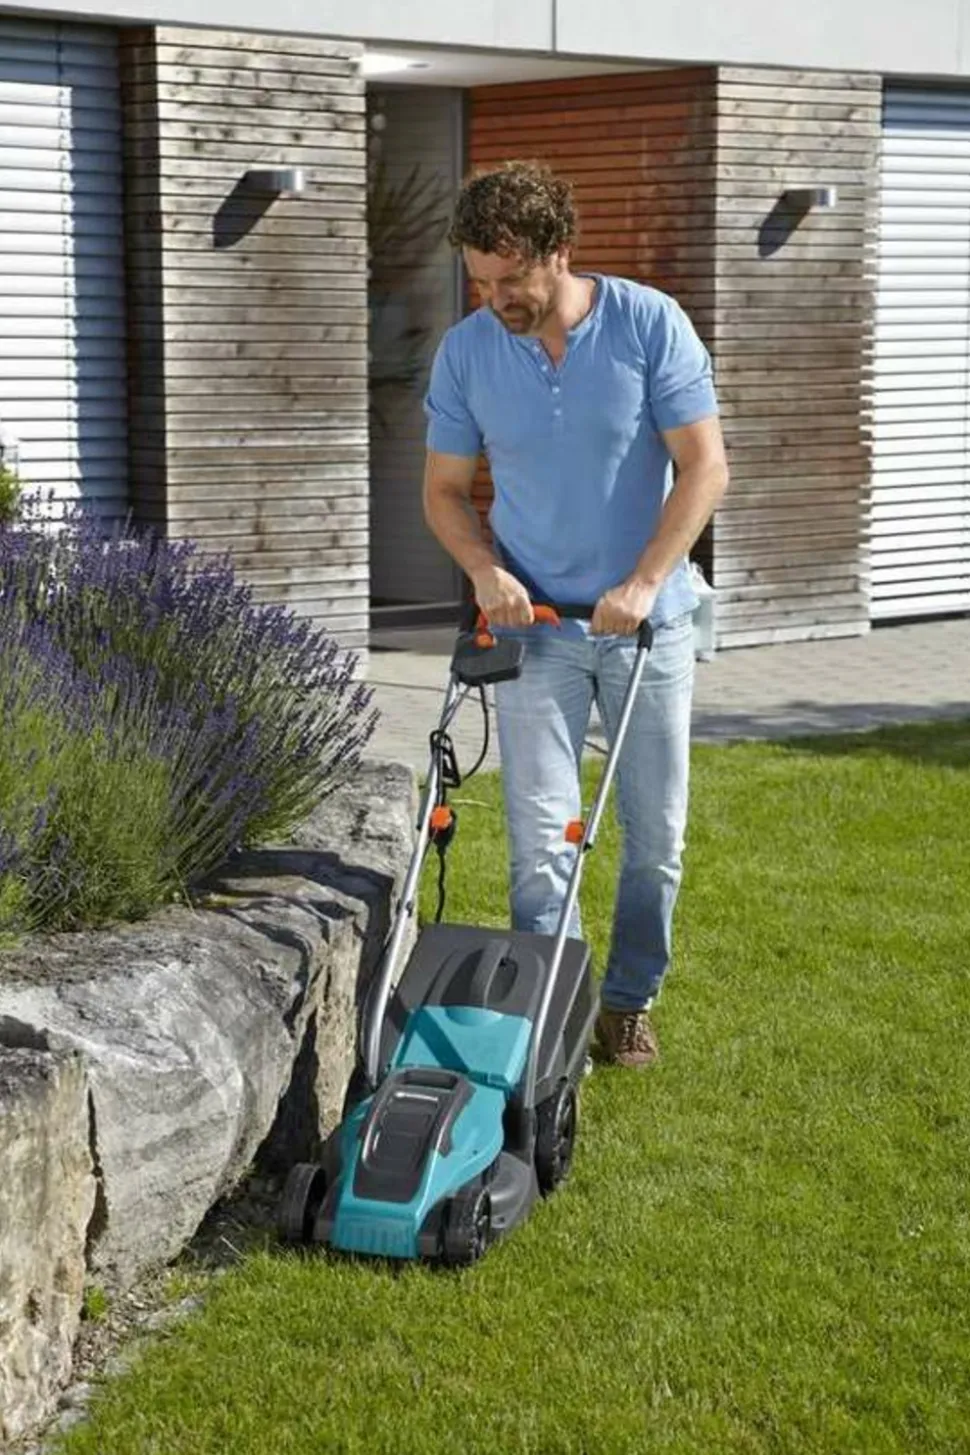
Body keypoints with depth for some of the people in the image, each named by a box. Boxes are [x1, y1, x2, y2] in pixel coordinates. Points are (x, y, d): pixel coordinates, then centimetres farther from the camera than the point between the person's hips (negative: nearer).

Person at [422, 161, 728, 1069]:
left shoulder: (651, 325, -11)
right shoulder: (465, 353, -4)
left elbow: (704, 466, -11)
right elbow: (445, 489, 5)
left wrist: (643, 583, -20)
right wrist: (485, 569, -14)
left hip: (645, 620, 0)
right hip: (535, 623, 1)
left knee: (655, 837, 8)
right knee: (541, 841, -5)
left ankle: (629, 1003, 25)